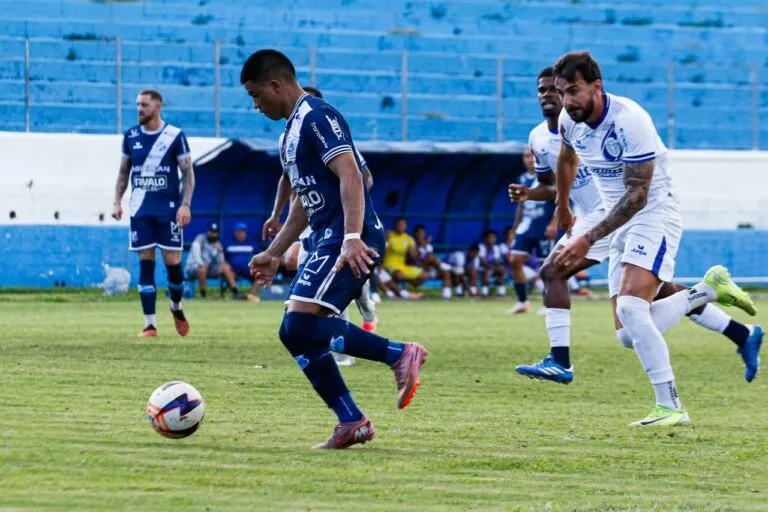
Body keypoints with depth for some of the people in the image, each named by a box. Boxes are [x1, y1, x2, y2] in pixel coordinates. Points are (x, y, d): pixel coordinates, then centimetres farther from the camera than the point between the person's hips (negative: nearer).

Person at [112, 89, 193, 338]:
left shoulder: (175, 136, -4)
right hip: (140, 211, 3)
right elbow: (124, 171, 15)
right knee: (145, 264, -1)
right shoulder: (131, 136, 6)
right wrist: (117, 201, 5)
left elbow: (188, 172, -3)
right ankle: (150, 324, 0)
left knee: (173, 262, -3)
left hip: (168, 209, -3)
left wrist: (185, 205, -12)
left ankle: (176, 307, 26)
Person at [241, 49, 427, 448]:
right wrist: (274, 253, 30)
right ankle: (351, 423, 7)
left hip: (350, 241, -10)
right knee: (295, 334, 5)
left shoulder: (317, 117, -11)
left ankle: (400, 355, -15)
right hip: (326, 242, 10)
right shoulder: (292, 131, 21)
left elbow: (350, 176, -22)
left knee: (300, 326, -21)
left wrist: (352, 239, -32)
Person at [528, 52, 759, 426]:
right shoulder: (569, 121, -1)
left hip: (655, 214, -8)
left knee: (630, 307, -28)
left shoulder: (630, 120, -25)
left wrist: (588, 240, -28)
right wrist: (563, 209, 38)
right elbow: (567, 160, 24)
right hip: (621, 226, 8)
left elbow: (637, 195, -25)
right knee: (629, 335, 0)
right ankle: (708, 289, 20)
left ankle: (670, 406, -24)